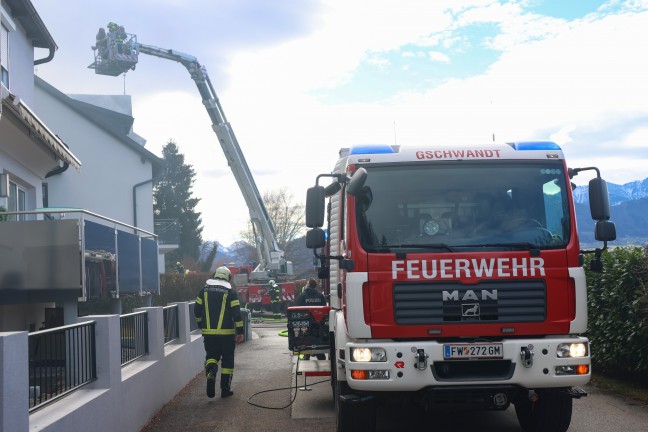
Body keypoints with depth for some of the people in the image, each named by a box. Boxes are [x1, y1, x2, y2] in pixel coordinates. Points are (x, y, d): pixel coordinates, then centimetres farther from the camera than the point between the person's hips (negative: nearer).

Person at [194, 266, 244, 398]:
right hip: (226, 333, -2)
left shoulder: (204, 290, 5)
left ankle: (211, 373, -18)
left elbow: (197, 311, 8)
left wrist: (202, 325, 22)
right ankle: (225, 389, 11)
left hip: (208, 332, 2)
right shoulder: (230, 292, -4)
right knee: (227, 359, 9)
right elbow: (236, 313, -9)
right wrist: (240, 332, -3)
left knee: (211, 355, 14)